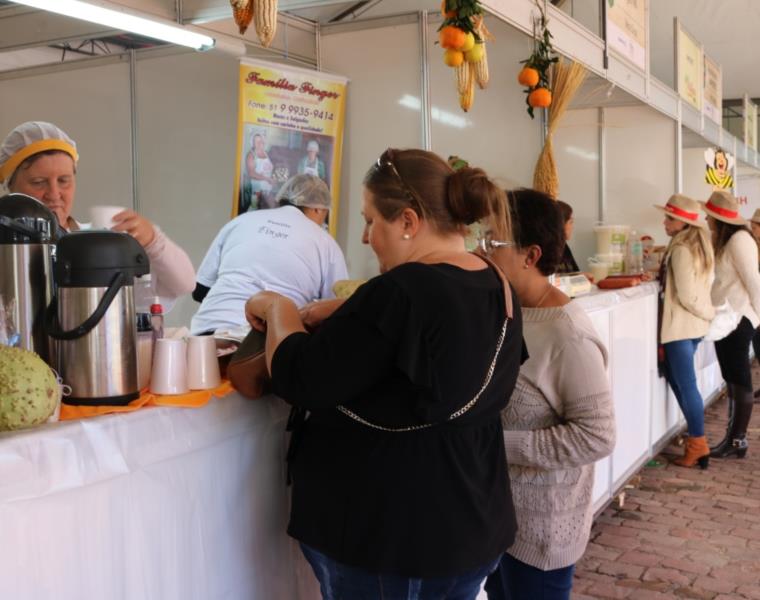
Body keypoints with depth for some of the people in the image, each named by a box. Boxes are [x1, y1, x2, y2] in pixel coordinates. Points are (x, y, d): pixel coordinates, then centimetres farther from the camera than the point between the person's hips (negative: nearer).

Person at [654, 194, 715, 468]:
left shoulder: (681, 249, -17)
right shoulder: (699, 245, 12)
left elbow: (687, 296, -20)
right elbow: (706, 282, 17)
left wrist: (710, 312, -7)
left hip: (681, 325, -10)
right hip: (693, 324, 10)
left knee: (686, 385, -2)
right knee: (679, 379, 17)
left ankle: (698, 445, 6)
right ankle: (695, 434, 23)